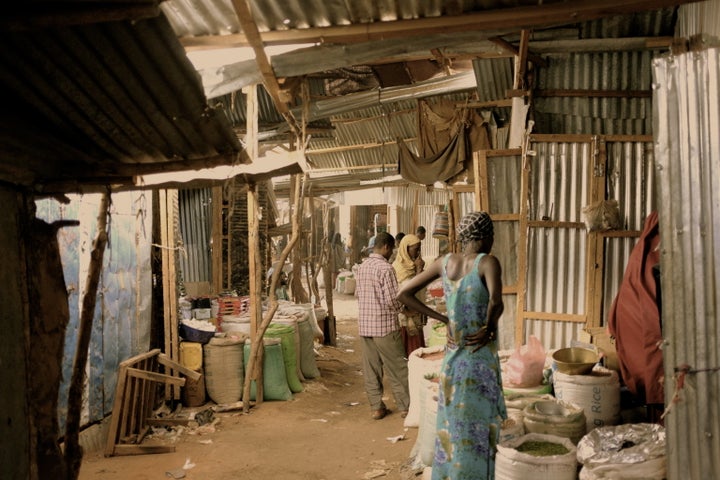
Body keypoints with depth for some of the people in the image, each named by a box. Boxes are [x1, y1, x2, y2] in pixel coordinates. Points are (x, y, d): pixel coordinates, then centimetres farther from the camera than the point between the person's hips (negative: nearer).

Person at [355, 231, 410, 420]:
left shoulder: (362, 267, 7)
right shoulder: (385, 268, -16)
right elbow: (392, 299, -18)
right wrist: (401, 308, 2)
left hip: (364, 325, 7)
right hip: (384, 326, -7)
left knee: (371, 368, 11)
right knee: (397, 368, 6)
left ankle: (376, 407, 18)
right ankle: (405, 406, 14)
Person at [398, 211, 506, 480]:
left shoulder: (444, 262, 3)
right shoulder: (487, 262, -13)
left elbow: (403, 294, 5)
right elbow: (496, 302, -32)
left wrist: (444, 320, 5)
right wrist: (490, 327, -12)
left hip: (451, 359, 6)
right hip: (480, 361, -5)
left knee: (451, 431, 17)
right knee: (476, 436, 7)